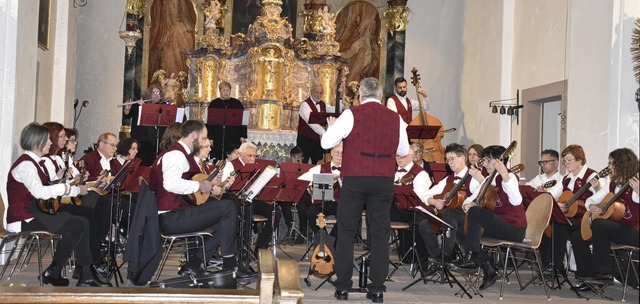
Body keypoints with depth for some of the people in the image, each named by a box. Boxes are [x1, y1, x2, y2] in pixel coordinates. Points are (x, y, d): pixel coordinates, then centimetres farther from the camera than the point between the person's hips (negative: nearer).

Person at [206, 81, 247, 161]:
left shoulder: (237, 104, 8)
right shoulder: (213, 104, 5)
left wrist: (242, 136, 2)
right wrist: (209, 138, -4)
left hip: (234, 140, 1)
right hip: (217, 139, -1)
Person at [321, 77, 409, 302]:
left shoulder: (351, 114, -6)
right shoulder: (395, 118, 5)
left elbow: (326, 143, -5)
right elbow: (403, 151, 16)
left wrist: (331, 127, 15)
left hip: (355, 180, -2)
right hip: (384, 181, 2)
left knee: (346, 232, 7)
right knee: (380, 233, 7)